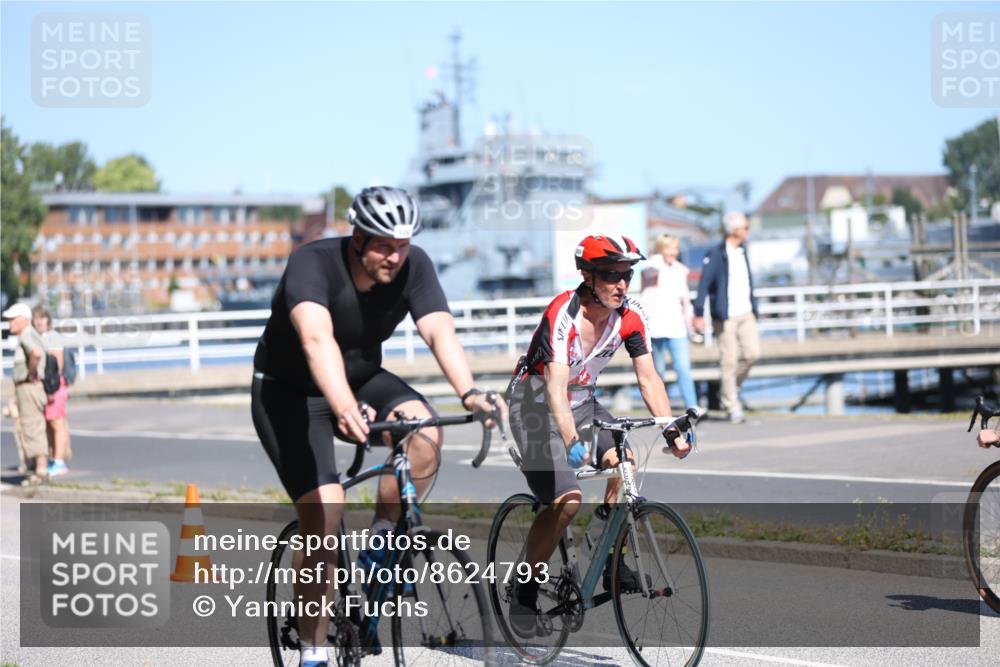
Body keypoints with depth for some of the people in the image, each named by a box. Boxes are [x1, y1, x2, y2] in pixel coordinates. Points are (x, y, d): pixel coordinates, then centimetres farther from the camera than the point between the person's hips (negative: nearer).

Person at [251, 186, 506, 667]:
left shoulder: (414, 266, -16)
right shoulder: (312, 263, -29)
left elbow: (440, 330, -30)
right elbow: (317, 339, -46)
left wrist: (469, 393, -49)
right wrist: (345, 408, -63)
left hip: (362, 379, 4)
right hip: (288, 392, -4)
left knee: (424, 429, -27)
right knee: (324, 510, -19)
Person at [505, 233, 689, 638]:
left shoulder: (631, 316, -11)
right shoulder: (563, 315, -29)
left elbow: (649, 379, -9)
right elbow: (556, 388, -39)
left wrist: (671, 431, -23)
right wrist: (572, 443, -52)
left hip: (583, 402, 6)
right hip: (536, 404, -6)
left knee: (625, 465, -19)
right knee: (567, 501, -20)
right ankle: (525, 593, -3)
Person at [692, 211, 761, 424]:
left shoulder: (743, 252, 14)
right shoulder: (716, 254, -9)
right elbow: (704, 284, -13)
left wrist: (754, 308, 20)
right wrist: (699, 313, -18)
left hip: (746, 314, 7)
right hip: (726, 317, -6)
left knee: (752, 353, -4)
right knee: (729, 361, -3)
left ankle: (730, 389, 19)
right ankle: (733, 408, 5)